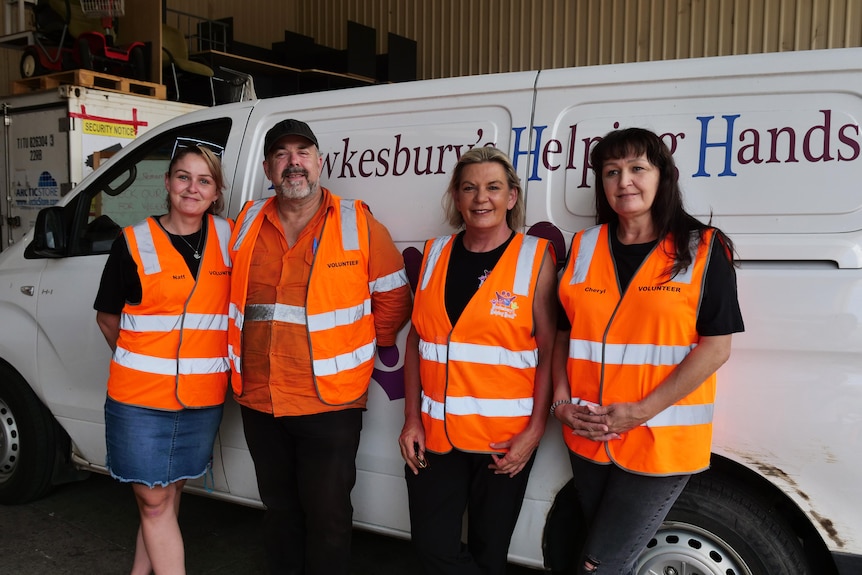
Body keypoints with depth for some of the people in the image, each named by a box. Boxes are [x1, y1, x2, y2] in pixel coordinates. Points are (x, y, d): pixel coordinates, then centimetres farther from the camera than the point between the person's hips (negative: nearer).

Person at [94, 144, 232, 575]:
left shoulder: (229, 238, 2)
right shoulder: (134, 243, -4)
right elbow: (107, 316, 6)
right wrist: (141, 362, 11)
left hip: (203, 398, 3)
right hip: (140, 398, -2)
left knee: (168, 495, 15)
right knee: (155, 502, 3)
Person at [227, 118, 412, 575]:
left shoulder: (358, 224, -6)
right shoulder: (246, 224, 5)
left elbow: (392, 297, 0)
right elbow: (228, 297, 18)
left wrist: (368, 351, 6)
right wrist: (238, 358, 15)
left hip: (330, 402, -4)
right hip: (259, 401, 4)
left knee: (327, 516, 7)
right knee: (279, 509, 21)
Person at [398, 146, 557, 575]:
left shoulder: (535, 257, -5)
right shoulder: (435, 254, 5)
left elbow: (549, 352, -7)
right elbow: (417, 341, 8)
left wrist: (535, 431, -12)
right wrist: (412, 420, 3)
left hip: (505, 437, -3)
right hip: (435, 432, 3)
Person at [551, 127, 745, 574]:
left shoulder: (702, 250, -7)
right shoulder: (583, 248, 6)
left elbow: (716, 347, -12)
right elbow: (565, 335, 9)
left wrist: (642, 412, -18)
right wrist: (562, 402, -6)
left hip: (662, 442, -4)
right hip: (587, 440, 4)